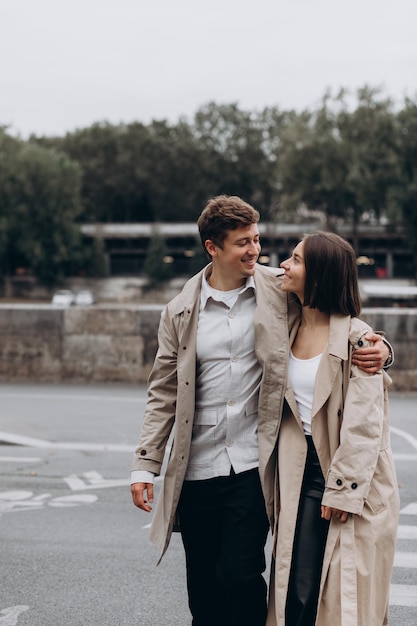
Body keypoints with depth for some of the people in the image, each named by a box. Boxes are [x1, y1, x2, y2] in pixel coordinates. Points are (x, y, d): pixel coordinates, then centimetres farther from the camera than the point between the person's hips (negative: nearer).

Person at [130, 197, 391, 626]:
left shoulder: (282, 290, 1)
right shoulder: (181, 312, 4)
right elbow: (163, 393, 7)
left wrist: (376, 348, -15)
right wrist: (145, 466, 2)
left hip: (253, 465, -2)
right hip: (197, 471, 2)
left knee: (240, 574, -9)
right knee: (203, 587, 10)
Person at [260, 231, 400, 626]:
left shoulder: (356, 338, -11)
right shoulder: (290, 332, 9)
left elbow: (364, 423, -14)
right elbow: (275, 409, 12)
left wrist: (343, 490, -16)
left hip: (352, 482, -5)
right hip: (302, 476, 5)